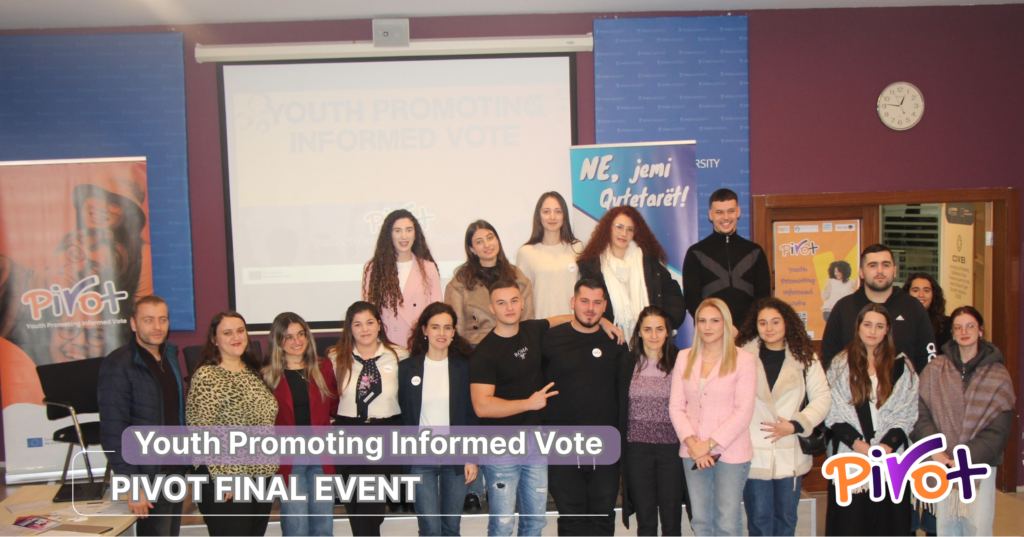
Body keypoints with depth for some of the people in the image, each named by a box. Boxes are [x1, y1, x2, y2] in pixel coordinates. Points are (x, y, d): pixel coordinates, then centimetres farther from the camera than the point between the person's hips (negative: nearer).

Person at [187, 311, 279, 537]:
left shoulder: (254, 372, 10)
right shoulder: (206, 377, -11)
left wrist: (271, 466, 14)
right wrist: (223, 475, -18)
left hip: (261, 475, 7)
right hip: (227, 484, -7)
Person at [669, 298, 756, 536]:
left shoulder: (743, 359, -4)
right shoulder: (684, 358, 8)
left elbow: (744, 412, -9)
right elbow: (675, 405, 5)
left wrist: (709, 444, -12)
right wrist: (692, 442, -9)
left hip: (730, 452, -4)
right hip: (693, 453, 4)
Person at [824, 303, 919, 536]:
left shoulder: (901, 366, 9)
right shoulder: (841, 364, 7)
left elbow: (908, 413, 4)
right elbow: (833, 412, 1)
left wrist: (889, 444, -10)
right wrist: (855, 442, -12)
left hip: (891, 457, 1)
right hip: (850, 459, -1)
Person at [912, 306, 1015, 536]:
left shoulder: (998, 375, 1)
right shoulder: (935, 370, 3)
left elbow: (998, 430, -3)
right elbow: (921, 414, -3)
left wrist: (966, 458, -13)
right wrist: (935, 451, -16)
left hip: (980, 465, -1)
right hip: (943, 465, 1)